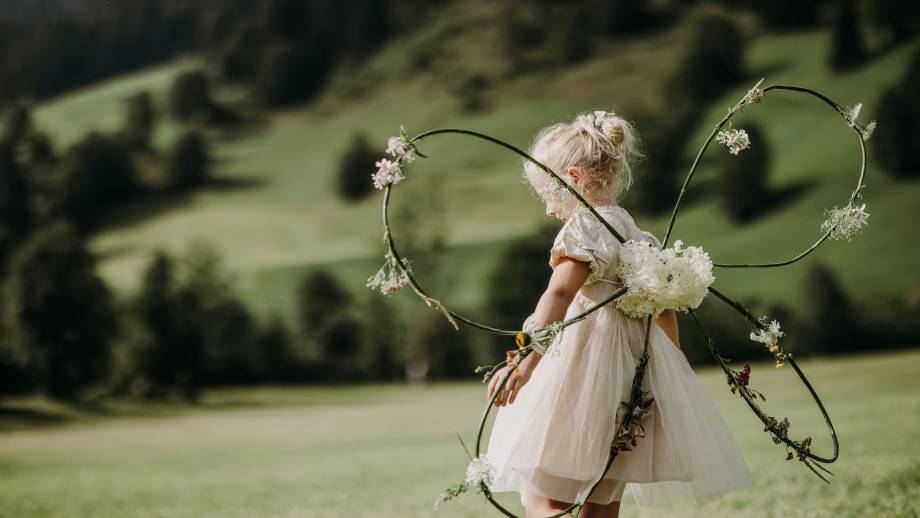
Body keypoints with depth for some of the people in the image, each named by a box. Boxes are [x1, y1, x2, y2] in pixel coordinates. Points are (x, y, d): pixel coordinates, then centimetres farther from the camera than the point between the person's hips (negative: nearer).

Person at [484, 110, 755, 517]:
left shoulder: (585, 226, -10)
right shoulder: (634, 232, 17)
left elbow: (559, 295, -26)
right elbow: (664, 304, 27)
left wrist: (524, 364, -38)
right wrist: (674, 359, 42)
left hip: (588, 369, -9)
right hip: (634, 375, 9)